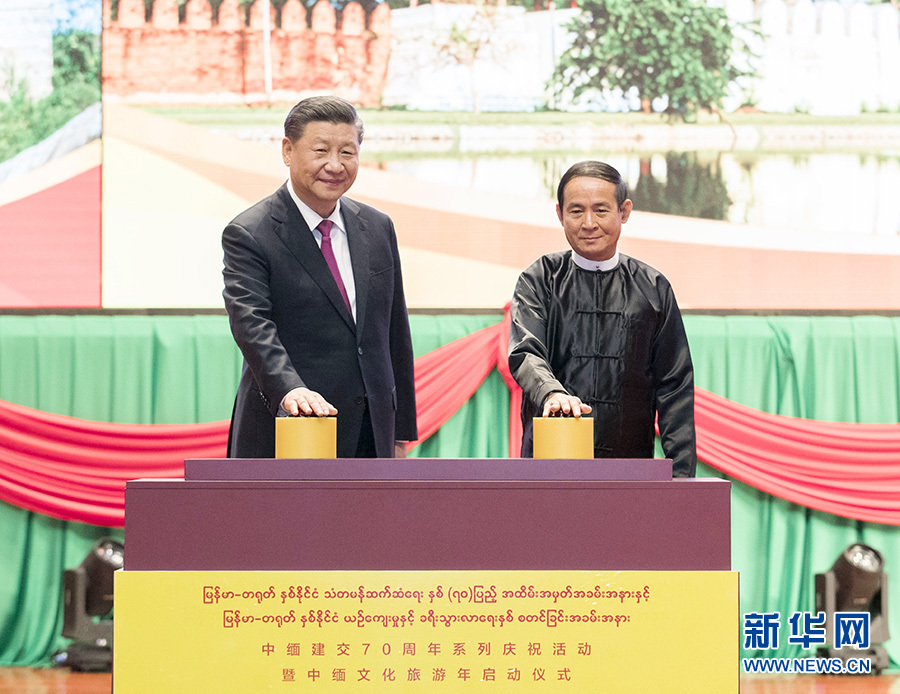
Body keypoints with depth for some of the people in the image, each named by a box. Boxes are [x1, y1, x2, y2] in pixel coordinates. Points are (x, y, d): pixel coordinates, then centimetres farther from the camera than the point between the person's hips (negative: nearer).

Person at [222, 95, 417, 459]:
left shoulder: (378, 228, 13)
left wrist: (401, 430, 14)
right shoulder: (249, 234, -6)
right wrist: (289, 389, -38)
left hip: (371, 438, 5)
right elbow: (251, 323, -20)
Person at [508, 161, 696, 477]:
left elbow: (675, 386, 11)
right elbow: (525, 353, -8)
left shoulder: (652, 289, 12)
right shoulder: (539, 281, 9)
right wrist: (552, 392, -30)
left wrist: (681, 473, 2)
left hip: (630, 461, 1)